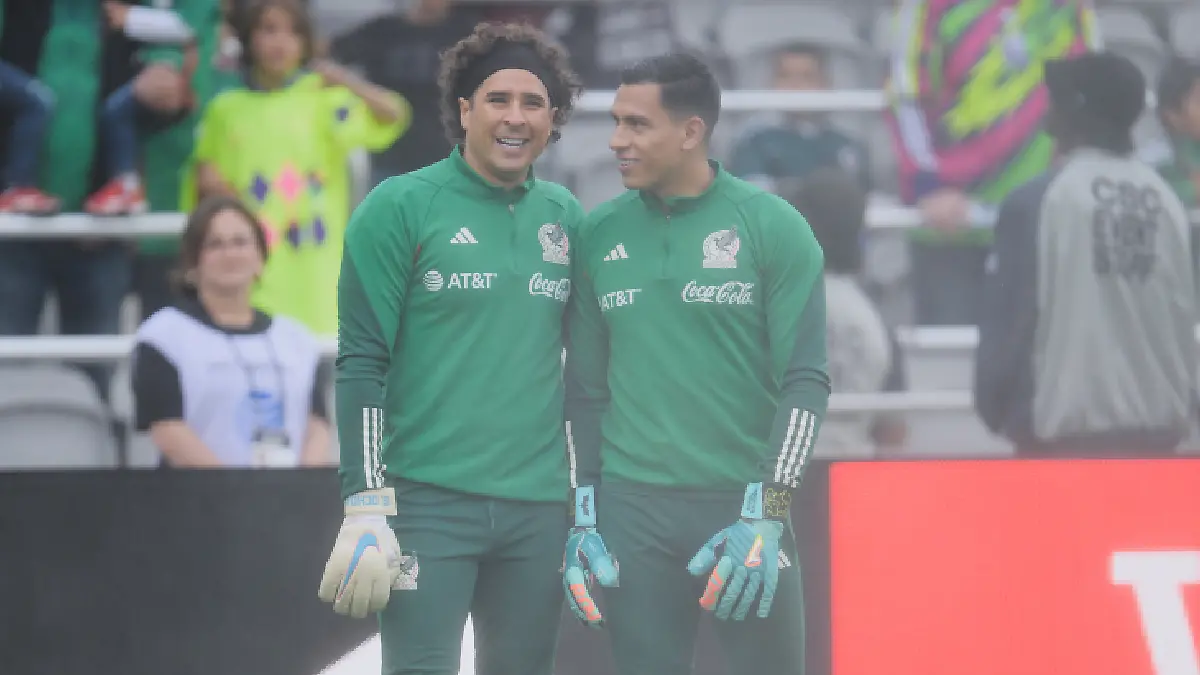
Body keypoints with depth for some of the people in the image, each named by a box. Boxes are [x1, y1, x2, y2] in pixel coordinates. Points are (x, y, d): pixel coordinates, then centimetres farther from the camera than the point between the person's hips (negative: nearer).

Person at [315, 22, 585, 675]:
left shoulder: (566, 217, 10)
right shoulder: (400, 207, -3)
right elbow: (361, 363, -6)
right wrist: (366, 507, -12)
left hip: (538, 505, 4)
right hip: (429, 502, -4)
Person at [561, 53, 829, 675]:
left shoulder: (773, 228, -3)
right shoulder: (599, 236, 7)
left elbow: (805, 382, -5)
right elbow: (585, 389, 12)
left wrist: (765, 515, -14)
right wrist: (582, 519, 6)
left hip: (744, 506, -2)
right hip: (631, 508, 2)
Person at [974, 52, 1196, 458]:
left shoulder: (1037, 203, -10)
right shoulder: (1166, 201, 5)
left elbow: (1007, 319, -6)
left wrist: (996, 406, 10)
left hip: (1066, 427, -5)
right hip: (1154, 423, 5)